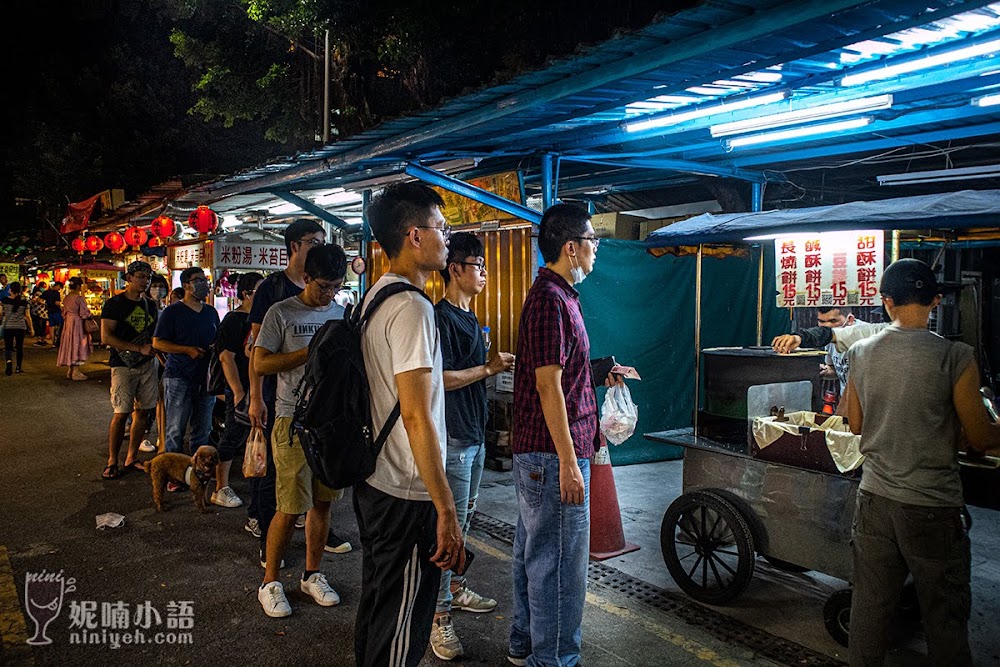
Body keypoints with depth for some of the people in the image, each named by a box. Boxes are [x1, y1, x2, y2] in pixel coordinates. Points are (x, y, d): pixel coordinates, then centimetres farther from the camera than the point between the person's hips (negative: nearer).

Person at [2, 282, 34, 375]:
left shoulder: (5, 300, -6)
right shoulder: (24, 302, -5)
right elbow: (27, 316, -1)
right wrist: (31, 328, 7)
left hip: (8, 327, -1)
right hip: (20, 327, 1)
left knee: (8, 347, 3)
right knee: (19, 347, 12)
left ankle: (9, 361, -26)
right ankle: (18, 368, 16)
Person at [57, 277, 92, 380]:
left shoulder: (66, 298, 8)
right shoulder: (79, 298, -16)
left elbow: (64, 313, 15)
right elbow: (84, 314, -16)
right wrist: (89, 314, 2)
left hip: (67, 324, 8)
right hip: (77, 324, -8)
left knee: (69, 346, 12)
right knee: (77, 346, -3)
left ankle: (69, 371, 16)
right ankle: (76, 372, -2)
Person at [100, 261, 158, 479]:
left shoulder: (150, 305, 14)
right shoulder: (114, 304, -5)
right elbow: (106, 337, -13)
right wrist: (139, 349, -19)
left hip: (147, 365, 6)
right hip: (124, 365, -6)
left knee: (143, 411, 6)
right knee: (121, 413, -7)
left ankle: (131, 459, 16)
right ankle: (112, 461, 5)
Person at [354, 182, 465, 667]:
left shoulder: (374, 299, 11)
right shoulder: (412, 307, -20)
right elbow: (416, 415, -25)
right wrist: (446, 510, -22)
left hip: (372, 483, 10)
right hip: (407, 497, -10)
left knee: (376, 606, 23)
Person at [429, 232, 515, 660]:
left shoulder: (469, 318, 15)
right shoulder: (442, 317, -15)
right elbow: (441, 378, -22)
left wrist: (498, 366, 10)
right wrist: (488, 369, -18)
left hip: (474, 433, 10)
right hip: (453, 436, -10)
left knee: (463, 520, 20)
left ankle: (454, 587, 34)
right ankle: (438, 616, 2)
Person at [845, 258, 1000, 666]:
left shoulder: (860, 353, -2)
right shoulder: (955, 357, -14)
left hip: (875, 499, 4)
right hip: (932, 507, -3)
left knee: (869, 605, 14)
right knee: (945, 617, 11)